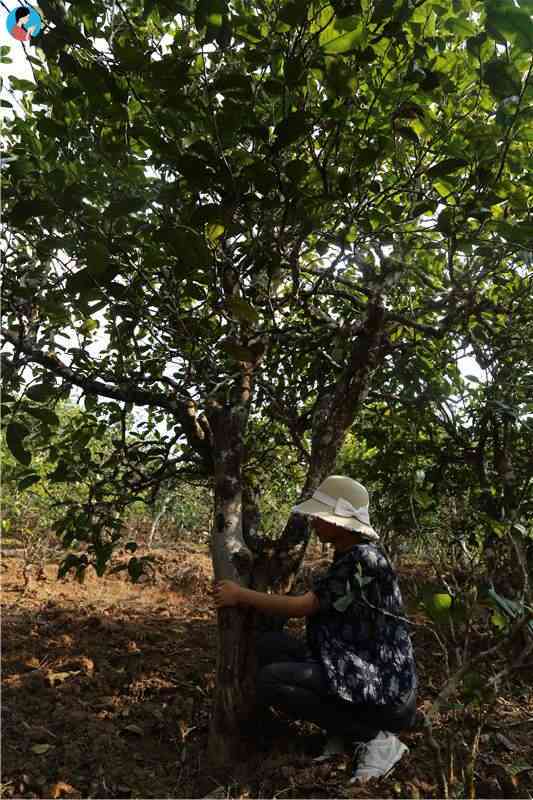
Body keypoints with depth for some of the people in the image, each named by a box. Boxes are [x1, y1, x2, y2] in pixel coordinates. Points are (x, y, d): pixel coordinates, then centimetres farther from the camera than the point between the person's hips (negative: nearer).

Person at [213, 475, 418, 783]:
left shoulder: (364, 558, -21)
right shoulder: (347, 555, 8)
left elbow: (303, 606, -20)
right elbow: (316, 607, 9)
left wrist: (240, 595, -12)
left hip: (383, 686, -9)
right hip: (359, 668, 9)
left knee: (271, 681, -19)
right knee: (269, 646, -1)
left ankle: (376, 738, -6)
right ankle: (345, 729, 7)